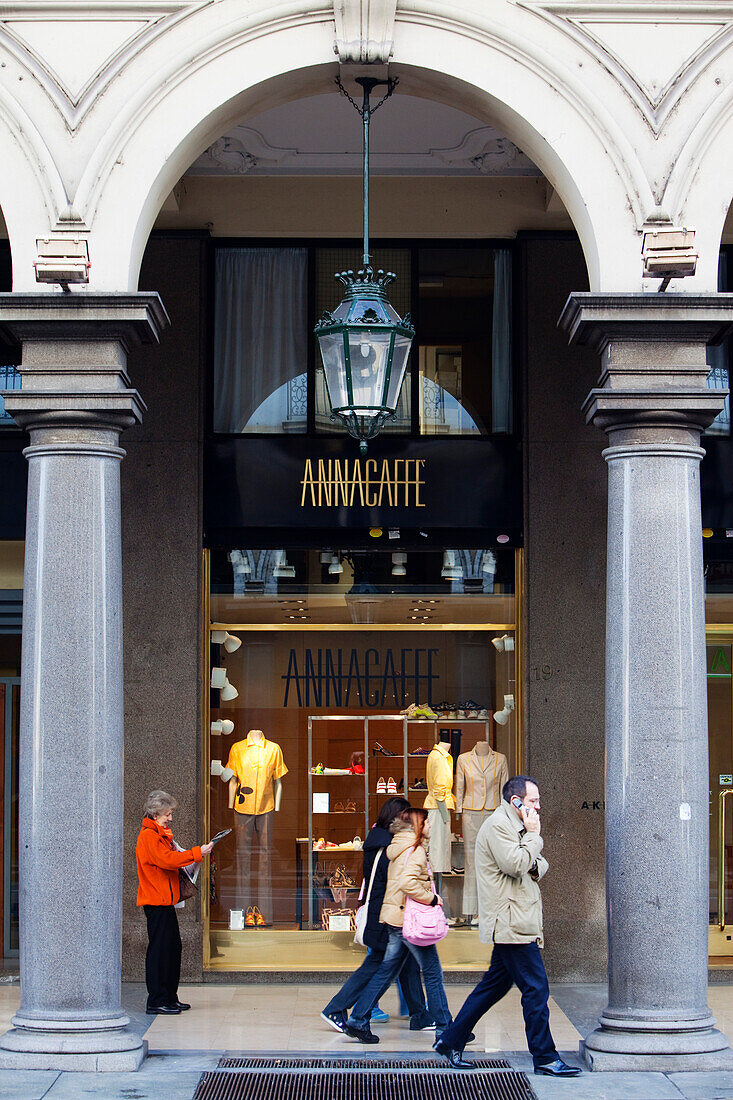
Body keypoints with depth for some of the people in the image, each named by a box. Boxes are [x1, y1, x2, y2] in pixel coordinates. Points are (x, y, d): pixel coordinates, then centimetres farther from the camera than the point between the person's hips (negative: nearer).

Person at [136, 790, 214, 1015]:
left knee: (173, 948, 12)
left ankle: (170, 998, 17)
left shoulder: (160, 834, 21)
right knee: (159, 949, -9)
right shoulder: (149, 836, -12)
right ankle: (156, 1001, -7)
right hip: (156, 901, -10)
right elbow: (167, 860, -24)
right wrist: (197, 853, -23)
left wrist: (191, 859, 11)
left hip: (165, 901, 10)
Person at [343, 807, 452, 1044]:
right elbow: (407, 883, -27)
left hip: (394, 918, 9)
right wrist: (431, 898, -17)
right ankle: (444, 1028, 6)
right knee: (432, 973, 0)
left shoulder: (399, 848, 15)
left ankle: (357, 1020, 9)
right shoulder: (416, 850, -14)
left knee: (385, 971, 11)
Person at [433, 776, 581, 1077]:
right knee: (536, 989, -8)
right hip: (512, 925, -11)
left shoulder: (514, 825, 22)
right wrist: (533, 835, -11)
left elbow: (538, 863, 28)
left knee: (495, 985, 14)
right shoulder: (498, 825, -12)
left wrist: (535, 866, 4)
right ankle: (545, 1058, -4)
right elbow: (515, 864, -23)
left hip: (513, 925, 11)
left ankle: (450, 1041, 20)